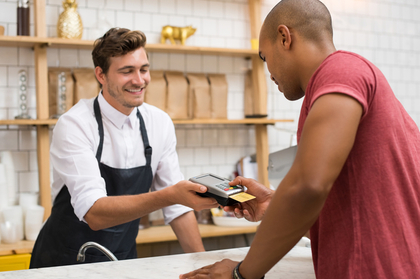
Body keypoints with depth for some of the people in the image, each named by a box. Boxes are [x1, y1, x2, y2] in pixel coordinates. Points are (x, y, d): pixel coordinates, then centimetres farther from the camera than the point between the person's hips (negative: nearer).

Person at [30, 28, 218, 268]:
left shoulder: (160, 123, 0)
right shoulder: (74, 125, -16)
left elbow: (176, 206, 7)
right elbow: (94, 214, -26)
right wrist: (170, 195, -35)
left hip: (124, 264, 4)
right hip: (65, 264, -3)